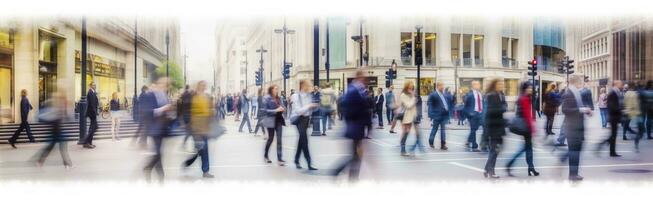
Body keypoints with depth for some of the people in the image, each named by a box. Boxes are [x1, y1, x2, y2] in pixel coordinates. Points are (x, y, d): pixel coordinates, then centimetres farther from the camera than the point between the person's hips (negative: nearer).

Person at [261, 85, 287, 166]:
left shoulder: (279, 98, 8)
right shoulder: (267, 98, -10)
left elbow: (282, 106, 18)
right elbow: (263, 110, -15)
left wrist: (282, 108, -7)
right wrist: (275, 110, -20)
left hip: (279, 120, 5)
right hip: (271, 120, -5)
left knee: (279, 139, -1)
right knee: (270, 138, 7)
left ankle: (279, 158, -1)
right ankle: (265, 155, 29)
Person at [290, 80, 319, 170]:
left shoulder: (309, 96, 4)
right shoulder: (296, 96, -12)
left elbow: (312, 109, 13)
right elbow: (298, 110, -19)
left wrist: (315, 106, -8)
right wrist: (309, 106, -21)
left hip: (307, 118, 6)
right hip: (299, 119, -6)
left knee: (302, 139, 14)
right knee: (304, 140, -12)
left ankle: (297, 160, 28)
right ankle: (309, 163, -11)